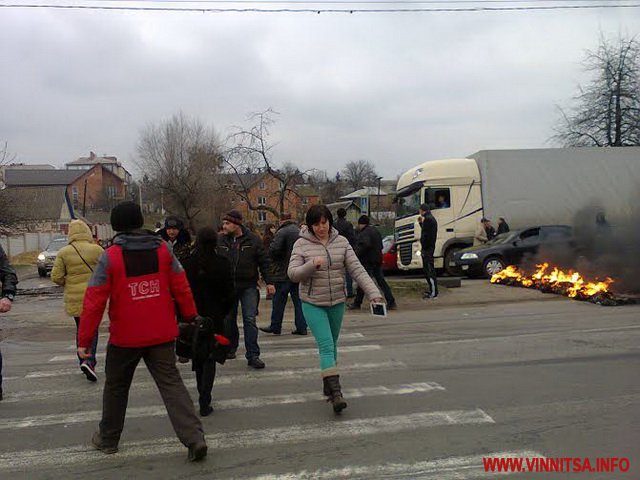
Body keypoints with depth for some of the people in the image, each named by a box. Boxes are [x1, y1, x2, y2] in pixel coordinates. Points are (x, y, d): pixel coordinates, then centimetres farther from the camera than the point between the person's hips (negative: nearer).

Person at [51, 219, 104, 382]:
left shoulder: (64, 252, -4)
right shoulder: (97, 250, -8)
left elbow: (56, 277, -5)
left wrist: (69, 282, 14)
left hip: (74, 298, 2)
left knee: (80, 328, 18)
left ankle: (83, 361, 24)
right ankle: (89, 361, -12)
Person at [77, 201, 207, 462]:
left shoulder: (110, 257, -10)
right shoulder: (163, 249, -2)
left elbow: (94, 301, -11)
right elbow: (181, 287, 0)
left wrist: (84, 339, -5)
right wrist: (190, 316, 12)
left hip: (125, 338, -2)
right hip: (162, 334, 2)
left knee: (116, 386, 19)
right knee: (171, 384, 4)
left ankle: (108, 438, 34)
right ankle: (194, 439, -6)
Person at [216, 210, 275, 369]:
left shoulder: (253, 240, -1)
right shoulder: (220, 241, 3)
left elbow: (263, 262, 2)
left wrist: (268, 282, -2)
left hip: (248, 286, -2)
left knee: (250, 320, -6)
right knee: (229, 319, 12)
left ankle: (253, 355, -3)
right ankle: (231, 348, 31)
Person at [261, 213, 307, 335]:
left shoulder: (282, 232, -11)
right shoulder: (300, 231, 10)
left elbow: (273, 249, -20)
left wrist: (273, 260, 0)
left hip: (283, 272, -6)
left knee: (279, 299, 4)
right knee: (298, 299, 9)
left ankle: (275, 327, 12)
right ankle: (301, 327, 9)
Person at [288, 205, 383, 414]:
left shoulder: (341, 242, -1)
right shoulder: (302, 244, -7)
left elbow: (357, 269, -5)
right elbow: (292, 274, -11)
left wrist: (373, 293, -16)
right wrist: (312, 265, -28)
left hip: (337, 302, 4)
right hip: (313, 304, -3)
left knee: (332, 345, 17)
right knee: (326, 346, -13)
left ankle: (328, 385, 34)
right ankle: (335, 392, -14)